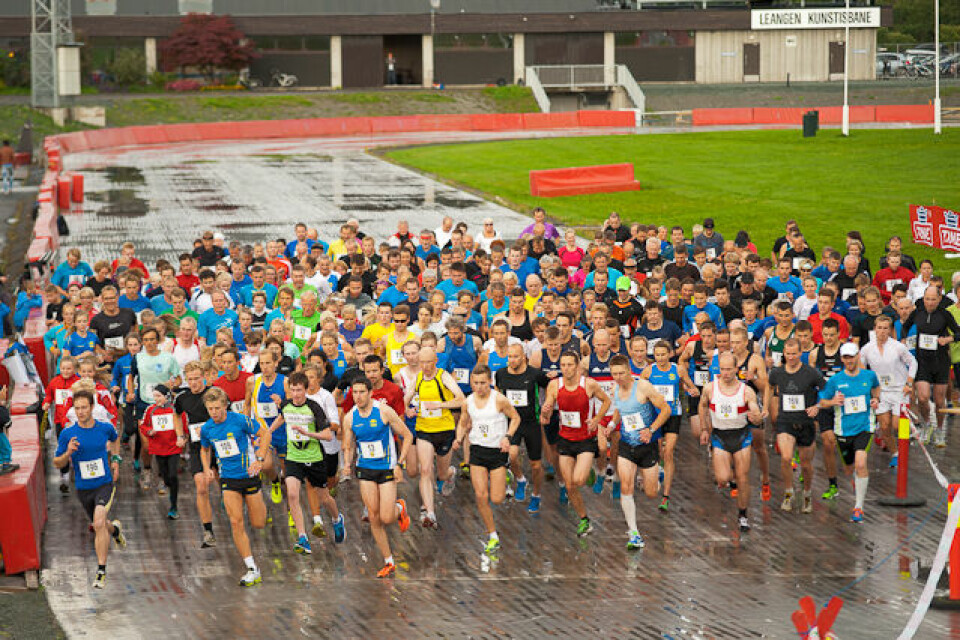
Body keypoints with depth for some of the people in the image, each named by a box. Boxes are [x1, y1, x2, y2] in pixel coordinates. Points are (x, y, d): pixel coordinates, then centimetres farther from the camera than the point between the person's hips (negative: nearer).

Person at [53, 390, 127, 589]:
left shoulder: (105, 428, -6)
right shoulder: (67, 434, -9)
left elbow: (115, 439, 21)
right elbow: (57, 463, -3)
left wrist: (115, 459, 10)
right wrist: (68, 453, -23)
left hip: (104, 485, -2)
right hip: (83, 488, 2)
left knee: (99, 523, -23)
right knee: (99, 526, 19)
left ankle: (101, 571, -17)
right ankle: (114, 529, 58)